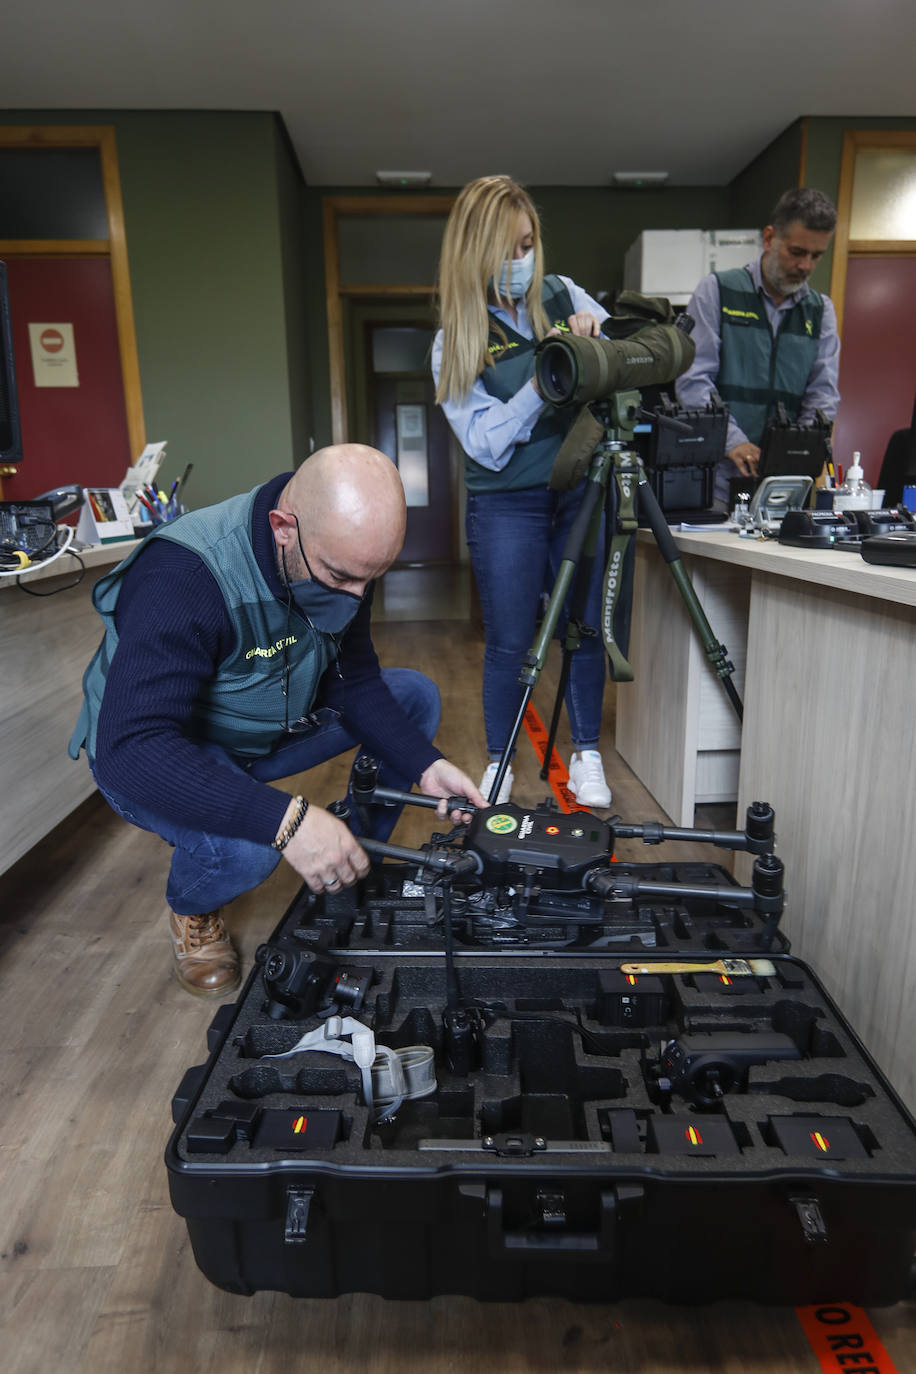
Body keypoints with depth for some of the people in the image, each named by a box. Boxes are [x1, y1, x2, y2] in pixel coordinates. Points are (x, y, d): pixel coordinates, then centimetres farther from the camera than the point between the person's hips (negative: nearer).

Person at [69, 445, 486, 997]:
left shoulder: (344, 558, -14)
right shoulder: (184, 577, -36)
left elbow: (355, 681, -6)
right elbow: (131, 747, -42)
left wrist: (424, 765, -21)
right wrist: (285, 819, -50)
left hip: (269, 730, 7)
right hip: (147, 756, -6)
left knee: (416, 695, -2)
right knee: (244, 848, -37)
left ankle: (353, 870, 11)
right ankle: (193, 910, 2)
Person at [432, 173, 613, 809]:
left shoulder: (564, 296, 5)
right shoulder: (454, 341, -2)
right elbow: (485, 442, -11)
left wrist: (598, 331, -11)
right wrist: (542, 382, -25)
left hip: (583, 492, 2)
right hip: (507, 504, -2)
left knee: (585, 629, 6)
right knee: (509, 642, 2)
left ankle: (587, 757, 23)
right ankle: (498, 765, 20)